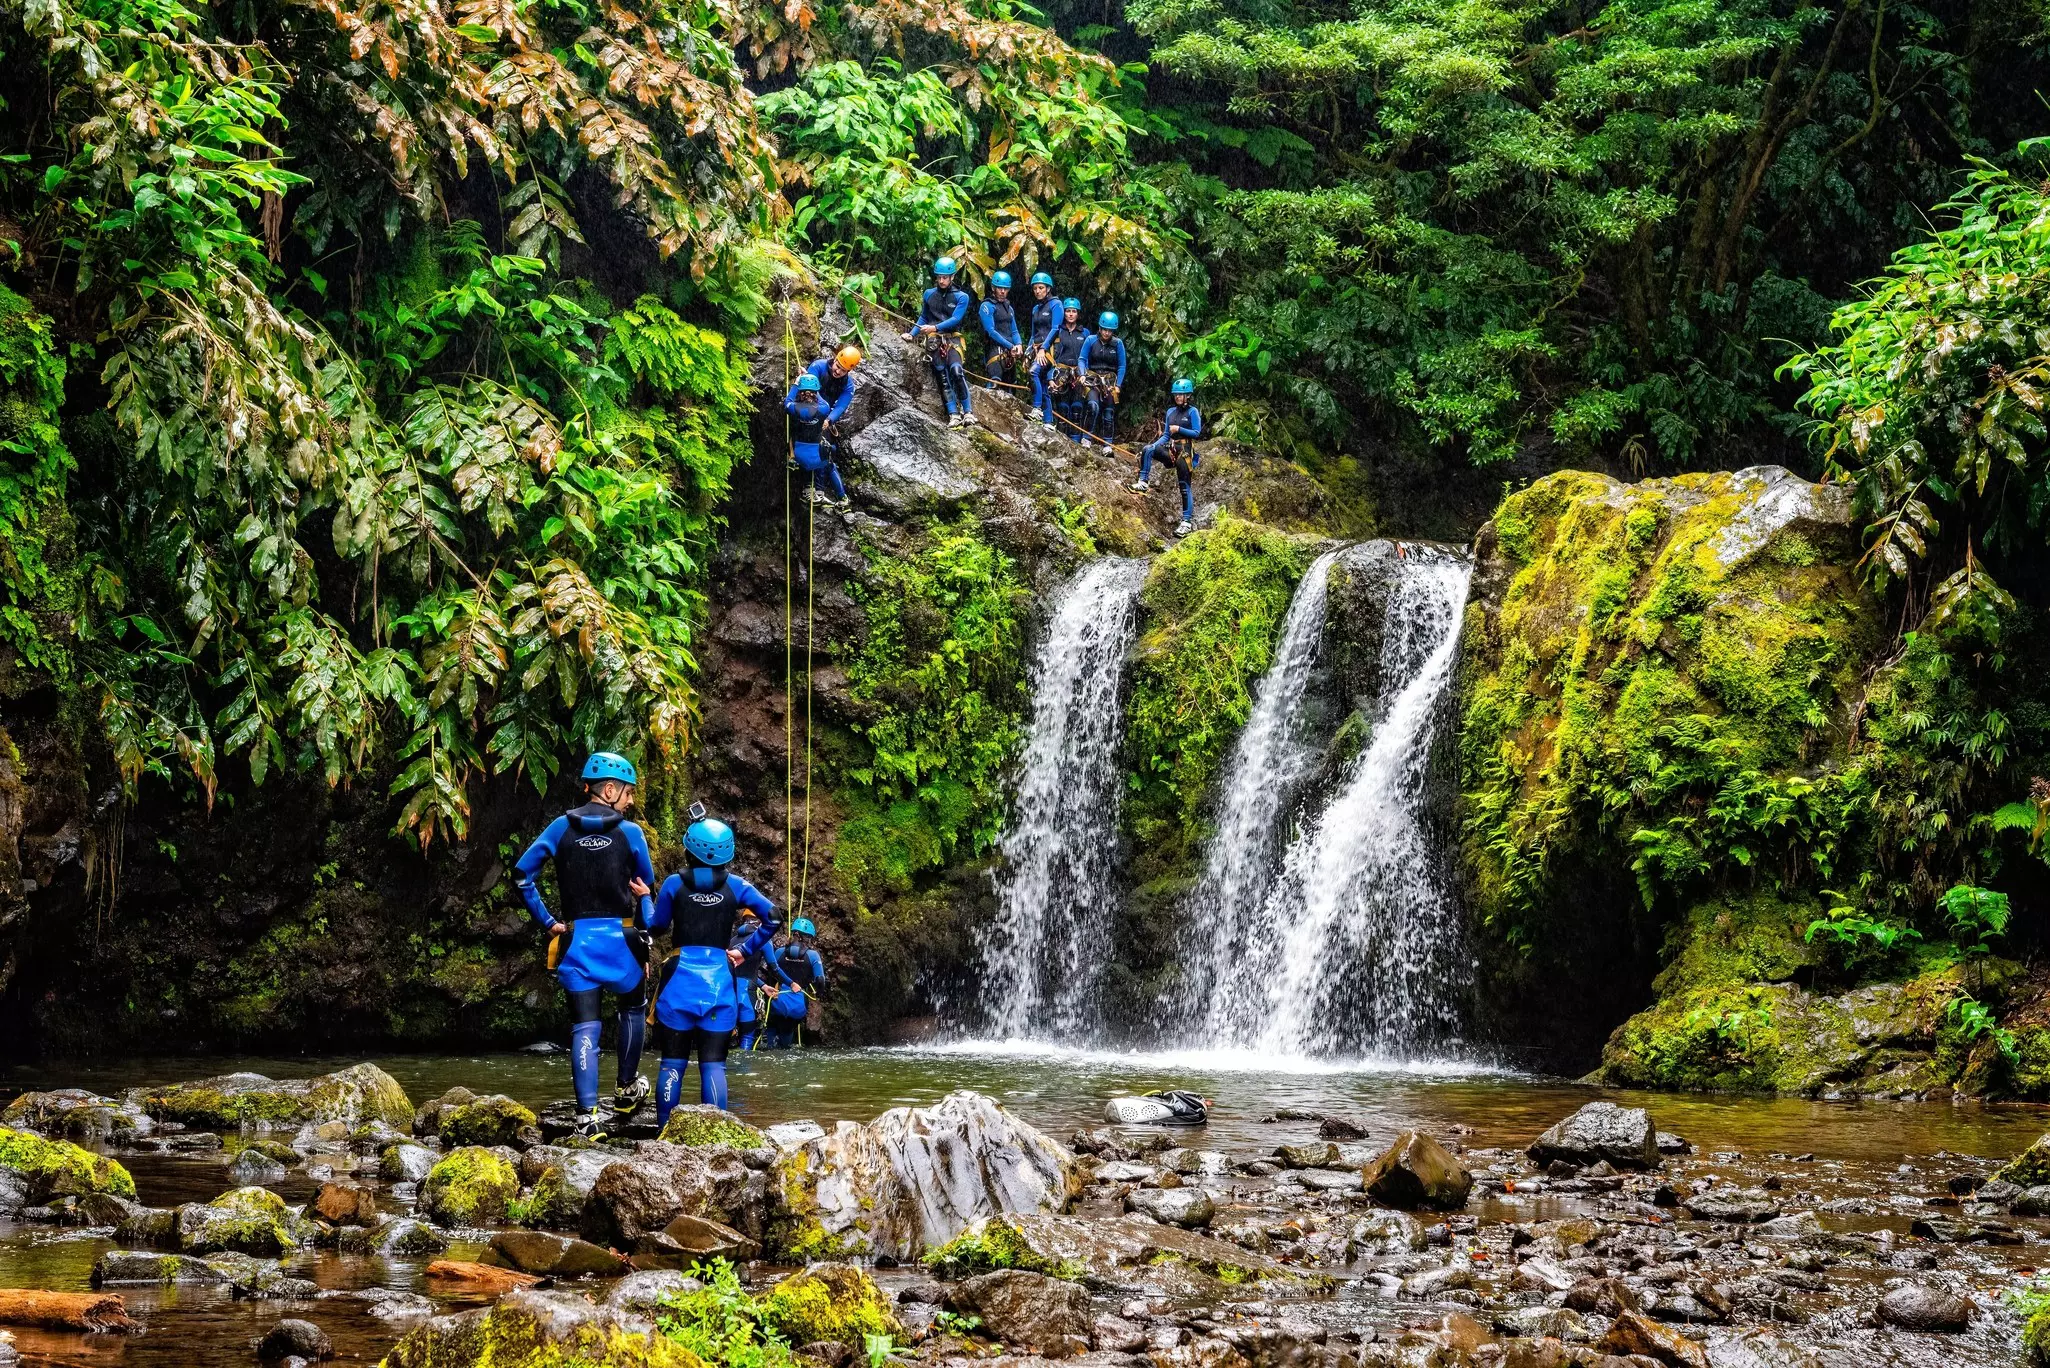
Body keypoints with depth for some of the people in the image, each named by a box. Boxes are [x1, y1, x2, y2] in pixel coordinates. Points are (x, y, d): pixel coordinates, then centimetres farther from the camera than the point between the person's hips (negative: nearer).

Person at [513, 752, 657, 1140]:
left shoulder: (562, 827, 5)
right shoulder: (630, 832, 0)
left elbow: (522, 874, 0)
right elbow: (647, 891, 5)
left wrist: (547, 921, 7)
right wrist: (645, 946, 13)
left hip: (575, 938, 2)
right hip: (619, 937, -2)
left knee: (584, 1028, 0)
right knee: (632, 1007, 25)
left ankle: (586, 1117, -8)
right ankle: (627, 1091, 32)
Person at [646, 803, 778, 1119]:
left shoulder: (674, 884, -2)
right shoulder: (735, 885, 1)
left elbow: (656, 926, 7)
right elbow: (772, 917, -3)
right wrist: (746, 950, 7)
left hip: (681, 977, -1)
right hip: (720, 979, 1)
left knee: (672, 1063, 4)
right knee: (713, 1064, 2)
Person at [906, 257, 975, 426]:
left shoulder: (961, 297, 3)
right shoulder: (929, 294, 12)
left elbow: (955, 319, -9)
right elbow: (923, 318, 20)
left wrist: (935, 327, -20)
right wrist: (912, 334, 6)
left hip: (952, 339, -2)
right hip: (934, 341, 2)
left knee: (956, 372, -24)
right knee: (943, 377, -10)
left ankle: (967, 412, -18)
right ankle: (954, 415, -13)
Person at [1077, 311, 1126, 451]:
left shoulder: (1118, 343, -3)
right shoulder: (1091, 340, -5)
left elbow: (1121, 366, 1)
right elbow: (1082, 360, -2)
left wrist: (1118, 385, -5)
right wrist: (1083, 374, -18)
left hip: (1110, 381, 2)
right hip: (1093, 379, -2)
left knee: (1109, 413, 1)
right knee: (1094, 406, -24)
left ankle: (1108, 444, 8)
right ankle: (1086, 437, -16)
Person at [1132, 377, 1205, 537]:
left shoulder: (1192, 411, -4)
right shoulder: (1171, 411, 12)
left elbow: (1197, 433, -9)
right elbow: (1166, 435, 15)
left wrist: (1179, 429, -16)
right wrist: (1155, 445, 1)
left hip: (1185, 451, -5)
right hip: (1171, 449, 5)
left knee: (1185, 486, -6)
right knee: (1148, 449, -21)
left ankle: (1188, 521, -6)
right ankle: (1143, 482, -19)